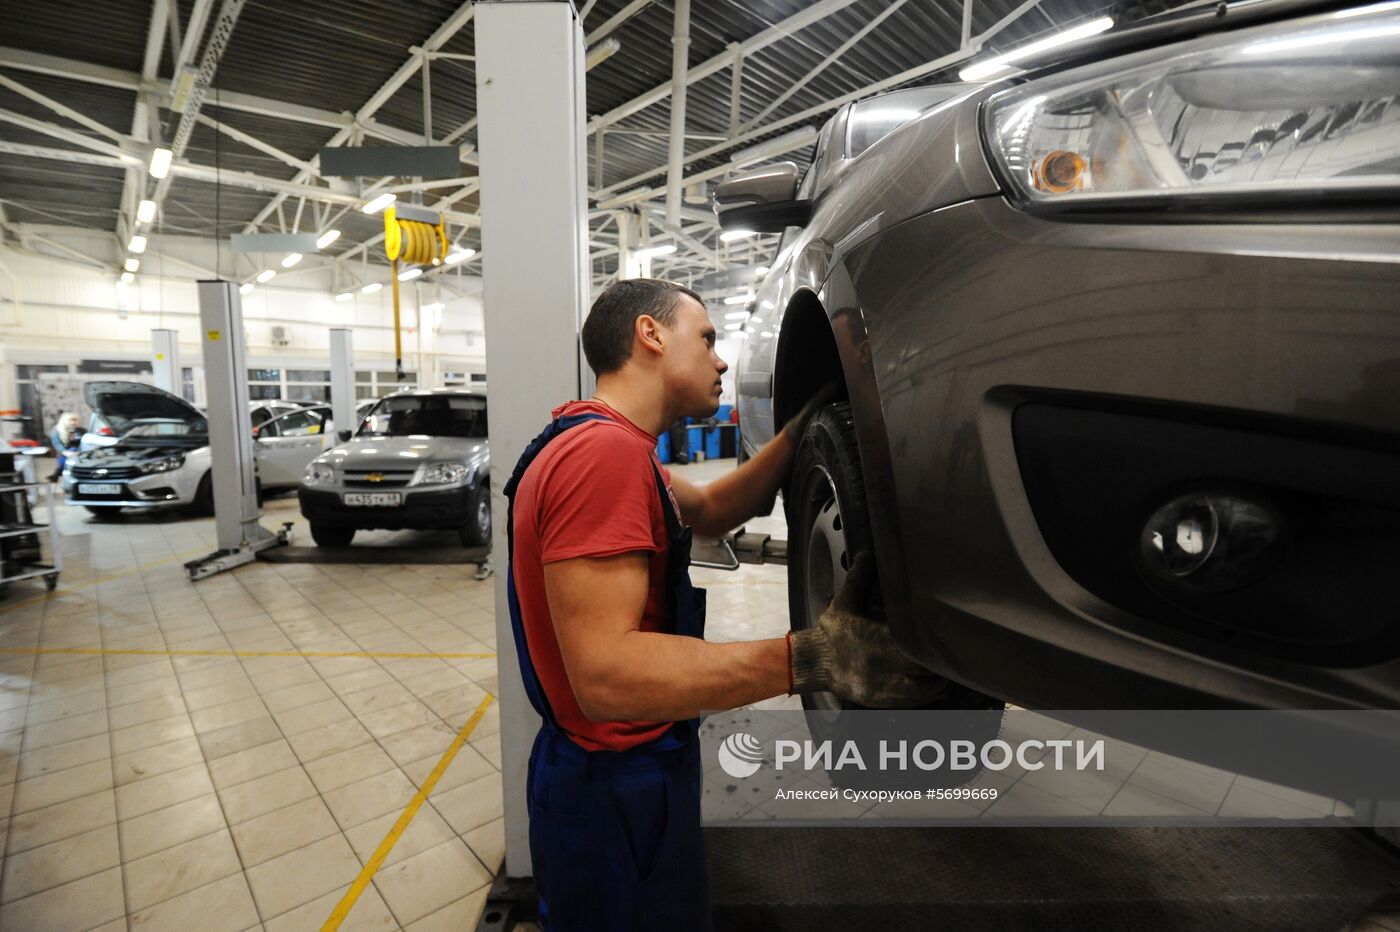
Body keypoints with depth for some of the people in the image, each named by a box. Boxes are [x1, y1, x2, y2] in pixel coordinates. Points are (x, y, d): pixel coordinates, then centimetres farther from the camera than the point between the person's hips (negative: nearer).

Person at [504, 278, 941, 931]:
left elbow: (709, 511, 12)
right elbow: (603, 671, -34)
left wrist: (800, 430, 4)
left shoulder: (603, 442, 7)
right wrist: (809, 660, -36)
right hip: (619, 795, -9)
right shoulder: (604, 450, -27)